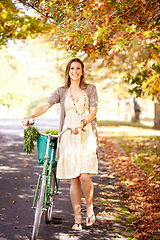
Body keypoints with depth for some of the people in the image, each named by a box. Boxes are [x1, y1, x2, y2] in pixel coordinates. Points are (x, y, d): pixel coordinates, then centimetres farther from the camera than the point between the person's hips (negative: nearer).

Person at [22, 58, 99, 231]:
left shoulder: (90, 89, 8)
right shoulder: (61, 91, 9)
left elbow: (93, 112, -1)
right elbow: (46, 105, -6)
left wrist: (81, 125, -21)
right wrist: (30, 116, -24)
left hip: (86, 137, -1)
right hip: (69, 138, 1)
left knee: (84, 176, -13)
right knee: (74, 179, 2)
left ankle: (90, 209, 12)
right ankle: (77, 218, 11)